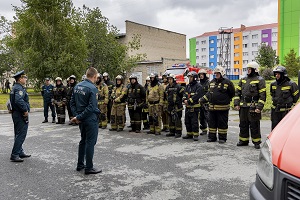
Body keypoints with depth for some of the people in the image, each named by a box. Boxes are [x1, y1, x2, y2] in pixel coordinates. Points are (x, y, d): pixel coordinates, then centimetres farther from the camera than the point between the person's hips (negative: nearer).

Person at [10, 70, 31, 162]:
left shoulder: (15, 88, 15)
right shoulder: (19, 88, -17)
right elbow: (19, 100, -32)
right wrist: (25, 110, -22)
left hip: (16, 114, 11)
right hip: (21, 115, -11)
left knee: (18, 134, 17)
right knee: (21, 135, -6)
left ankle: (20, 152, 28)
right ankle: (14, 155, -3)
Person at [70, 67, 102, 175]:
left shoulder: (77, 86, 7)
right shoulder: (92, 88, -18)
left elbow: (72, 102, 9)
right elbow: (91, 107, -23)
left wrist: (76, 115, 2)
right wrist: (79, 117, -16)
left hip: (82, 119, 8)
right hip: (90, 119, -8)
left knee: (83, 141, 19)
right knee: (90, 142, 1)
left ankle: (80, 165, 28)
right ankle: (89, 168, 10)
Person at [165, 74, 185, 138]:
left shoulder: (178, 87, -9)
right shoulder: (167, 87, 12)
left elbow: (183, 94, -7)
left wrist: (180, 101, -1)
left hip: (177, 106, -7)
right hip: (170, 106, 7)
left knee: (177, 120, -3)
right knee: (171, 120, 13)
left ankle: (178, 133, 4)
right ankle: (172, 132, 23)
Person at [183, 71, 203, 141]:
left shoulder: (198, 86, -8)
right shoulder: (188, 86, 17)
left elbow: (196, 96, -18)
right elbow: (185, 94, 10)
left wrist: (189, 101, -20)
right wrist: (184, 100, -10)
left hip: (195, 107, -8)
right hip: (188, 107, 8)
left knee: (194, 122, -6)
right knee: (187, 121, 11)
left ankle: (196, 135, 3)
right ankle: (189, 134, 22)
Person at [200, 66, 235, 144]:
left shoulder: (227, 82, -6)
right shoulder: (212, 82, 13)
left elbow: (232, 93, 1)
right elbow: (209, 93, 18)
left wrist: (226, 100, 5)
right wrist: (203, 99, 9)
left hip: (222, 108, -6)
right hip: (212, 107, 6)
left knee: (222, 123, 3)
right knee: (212, 122, 12)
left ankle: (222, 138, 15)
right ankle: (212, 137, 23)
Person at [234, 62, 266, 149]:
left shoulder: (260, 80, -3)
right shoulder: (243, 80, 14)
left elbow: (262, 95, -8)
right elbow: (237, 92, 14)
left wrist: (259, 107, -15)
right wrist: (236, 104, 4)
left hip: (253, 107, -5)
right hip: (243, 106, 6)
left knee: (254, 126, 0)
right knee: (243, 124, 12)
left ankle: (256, 142, 11)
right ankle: (243, 140, 23)